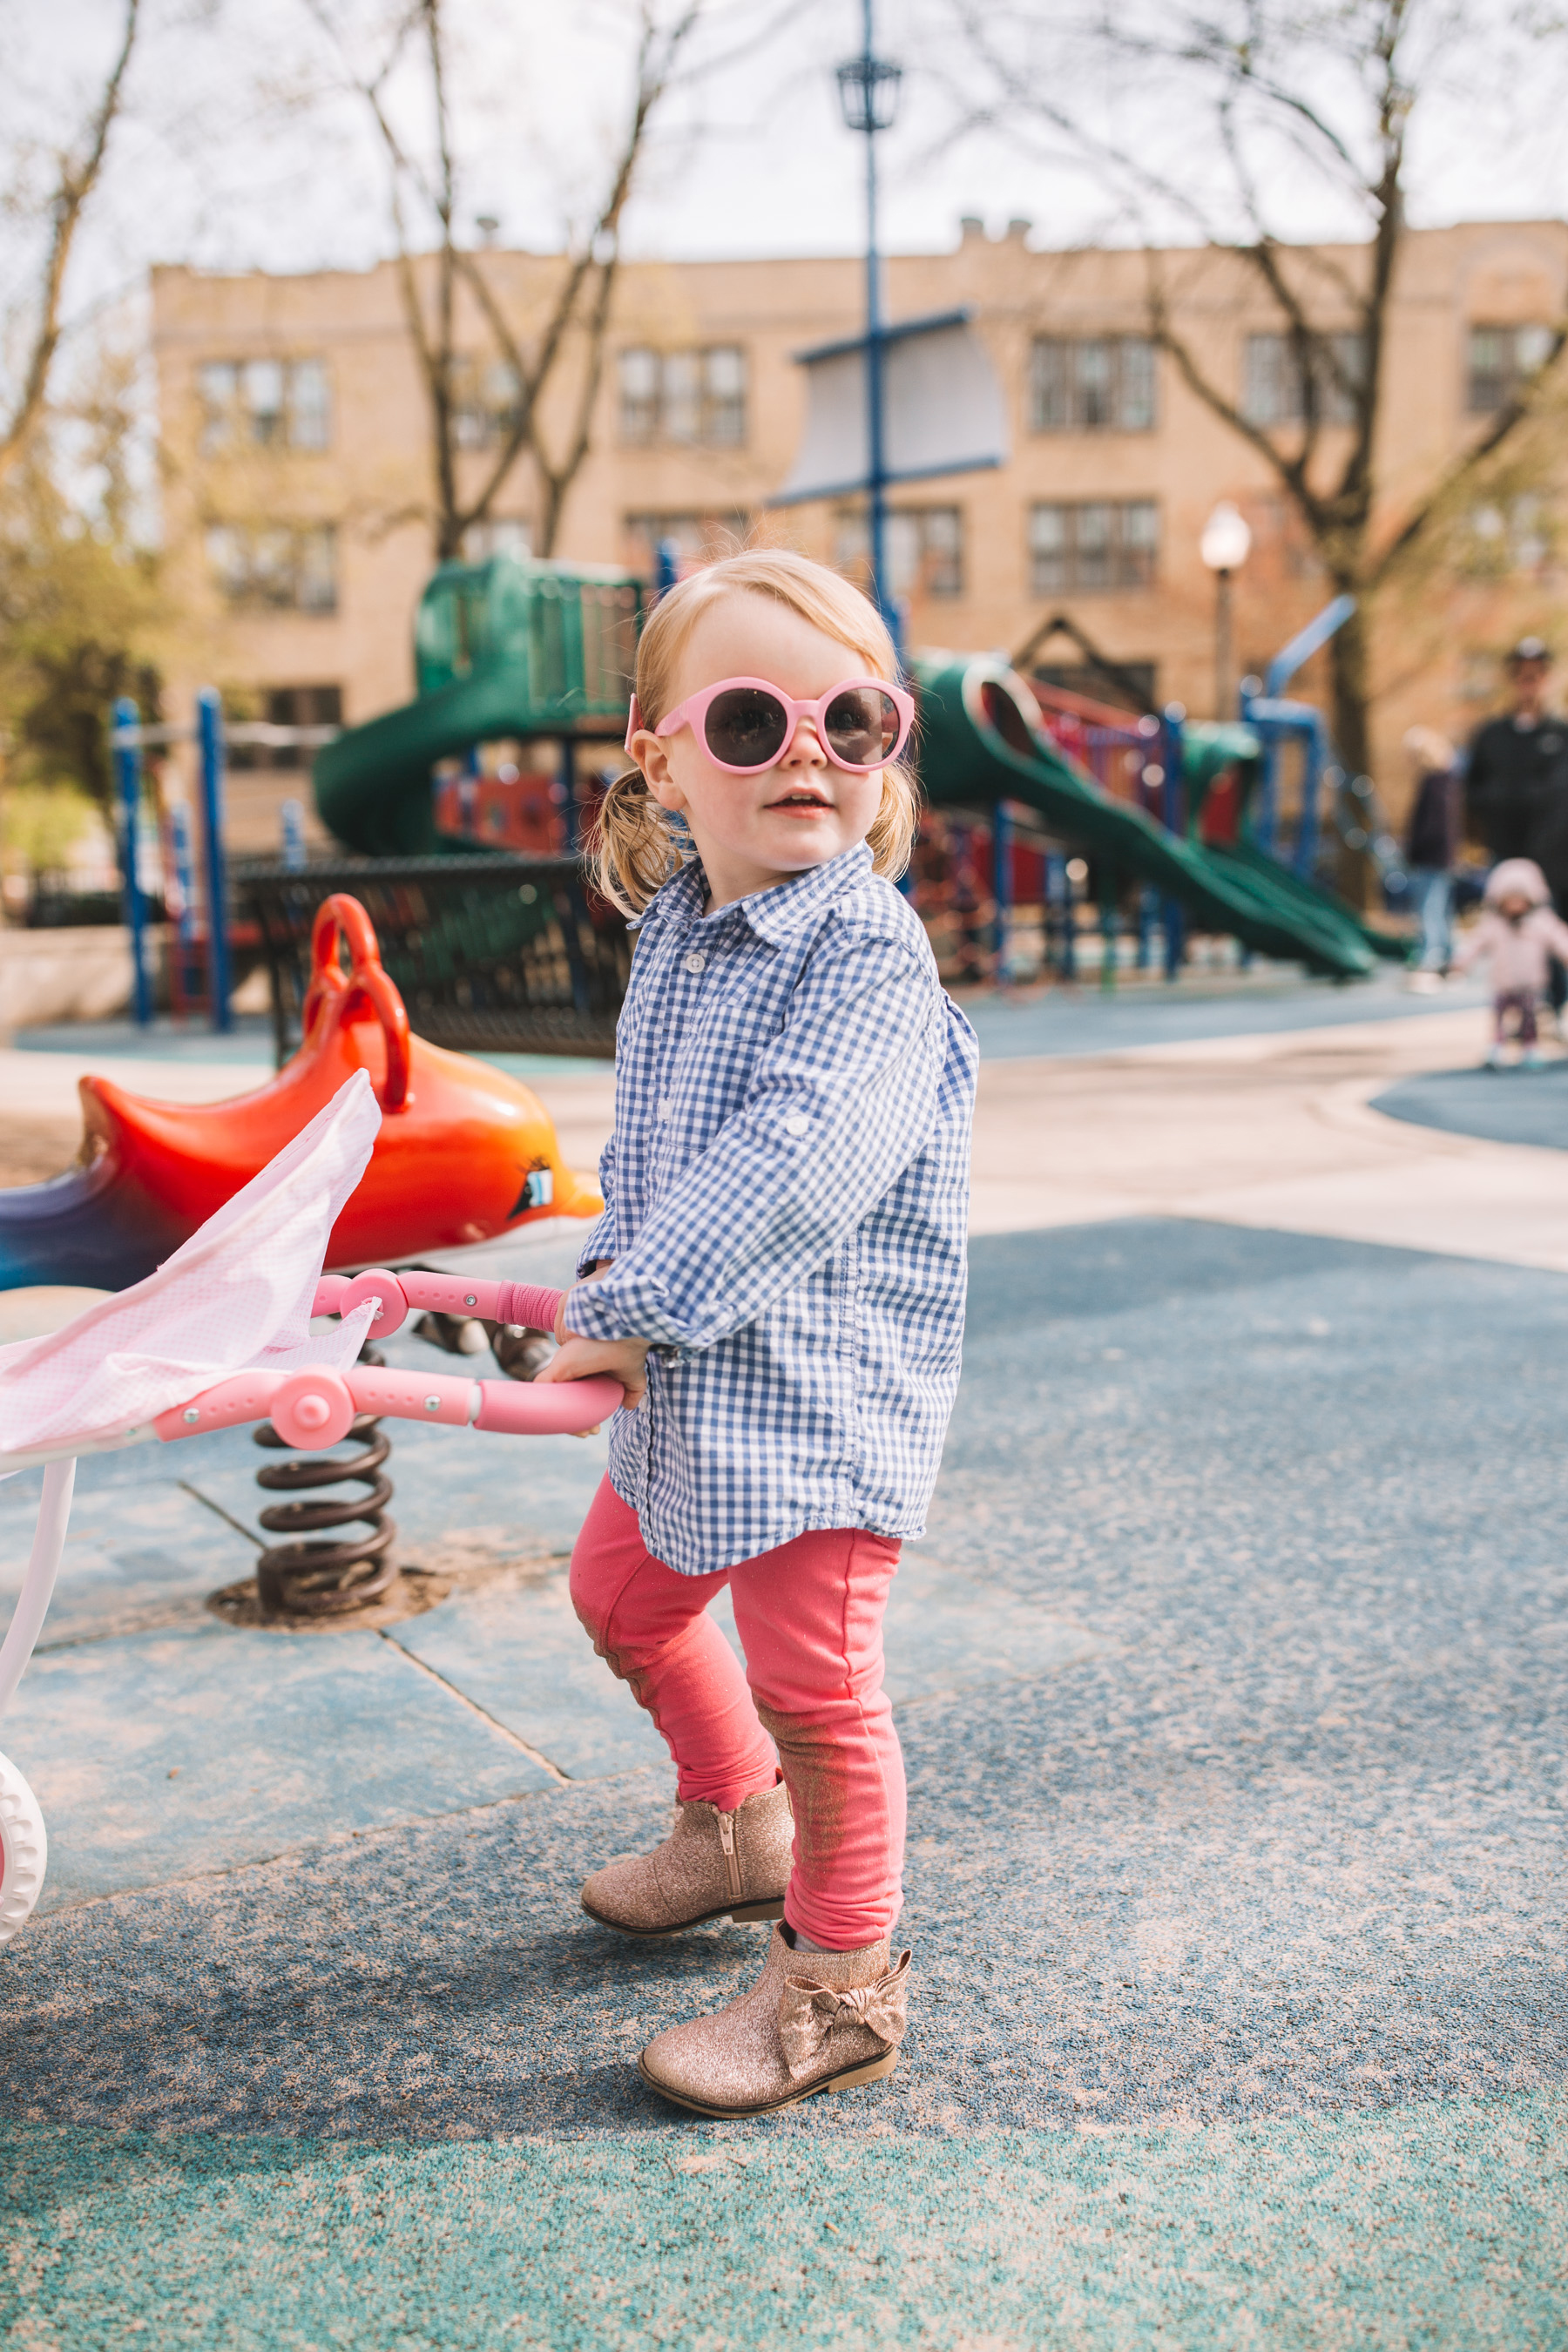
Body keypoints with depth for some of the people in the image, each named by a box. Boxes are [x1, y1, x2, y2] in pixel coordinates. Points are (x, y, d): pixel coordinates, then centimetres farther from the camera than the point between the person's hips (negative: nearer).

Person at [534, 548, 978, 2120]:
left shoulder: (869, 953, -20)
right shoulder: (673, 927, 6)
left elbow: (787, 1165, -29)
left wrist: (629, 1309, -27)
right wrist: (616, 1266, -1)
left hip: (820, 1382, -9)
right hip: (692, 1368, 9)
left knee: (808, 1678, 0)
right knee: (623, 1592, 25)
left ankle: (839, 1985, 21)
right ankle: (737, 1828, 49)